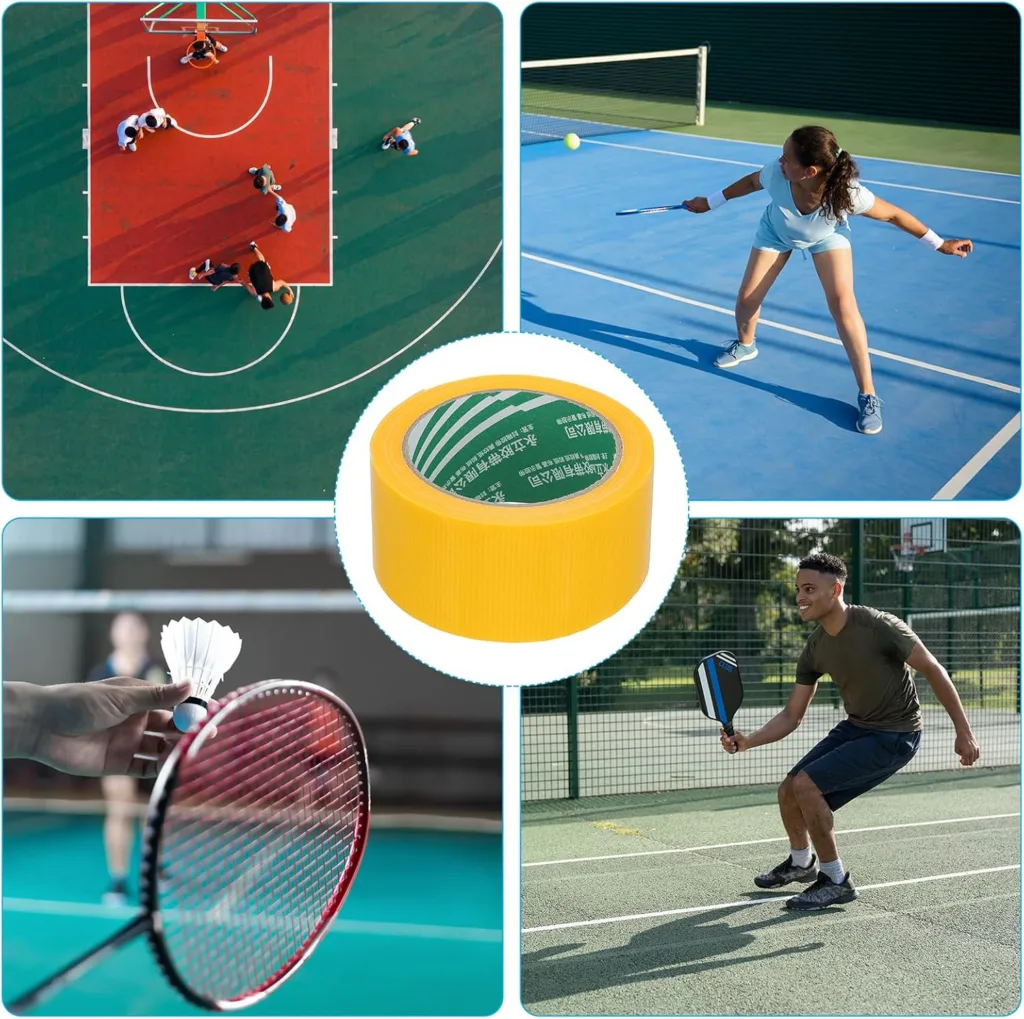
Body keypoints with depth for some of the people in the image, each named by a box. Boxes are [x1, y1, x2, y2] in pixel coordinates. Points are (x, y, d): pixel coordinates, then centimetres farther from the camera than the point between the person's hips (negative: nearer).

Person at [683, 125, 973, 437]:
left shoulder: (848, 194, -43)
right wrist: (710, 203, -3)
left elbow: (893, 215, -25)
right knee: (747, 299, 4)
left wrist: (940, 244, -18)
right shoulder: (776, 174, -41)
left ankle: (867, 394, -9)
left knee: (842, 303, -19)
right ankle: (744, 345, 42)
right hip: (776, 231, 2)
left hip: (827, 236, -2)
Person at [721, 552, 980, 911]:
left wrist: (963, 732, -15)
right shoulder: (814, 650, -3)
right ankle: (801, 862, 37)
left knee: (806, 784, -20)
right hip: (855, 728, 7)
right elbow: (792, 715, 0)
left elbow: (932, 670, -16)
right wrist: (748, 740, -17)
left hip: (894, 736, -7)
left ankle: (836, 881, -2)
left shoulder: (877, 626, -24)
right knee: (788, 791, 5)